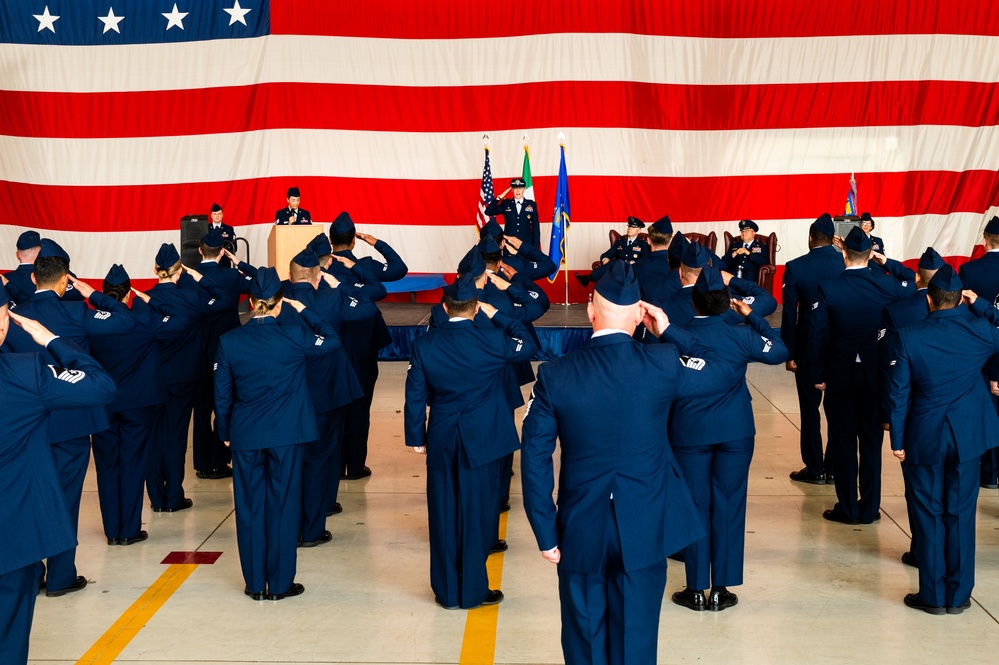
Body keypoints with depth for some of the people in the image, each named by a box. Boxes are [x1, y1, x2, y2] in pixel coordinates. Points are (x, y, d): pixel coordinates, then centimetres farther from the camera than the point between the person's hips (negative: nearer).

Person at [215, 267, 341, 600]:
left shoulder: (229, 341, -4)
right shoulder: (293, 337, -10)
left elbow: (222, 394, 2)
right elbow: (332, 340, 7)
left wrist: (225, 433, 14)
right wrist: (304, 311, 9)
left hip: (245, 435, 2)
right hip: (285, 435, -2)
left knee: (250, 506, 10)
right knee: (283, 505, 6)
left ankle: (255, 583, 16)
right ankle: (280, 583, 11)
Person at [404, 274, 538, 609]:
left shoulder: (424, 344, -3)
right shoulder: (492, 340, -11)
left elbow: (415, 395, 1)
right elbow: (528, 345, 6)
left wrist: (416, 437, 9)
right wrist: (497, 316, 10)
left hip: (440, 443, 3)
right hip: (480, 442, -2)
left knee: (443, 515, 9)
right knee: (476, 514, 5)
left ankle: (446, 591, 18)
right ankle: (473, 591, 12)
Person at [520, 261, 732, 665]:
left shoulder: (555, 376, -9)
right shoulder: (663, 363, -10)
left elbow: (535, 462, -7)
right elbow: (722, 375, 8)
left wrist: (546, 535, 1)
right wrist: (670, 332, 10)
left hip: (581, 531, 0)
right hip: (644, 530, 0)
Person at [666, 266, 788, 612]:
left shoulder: (674, 336, -6)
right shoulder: (739, 335, -7)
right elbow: (780, 352, 7)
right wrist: (751, 316, 10)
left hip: (689, 433, 0)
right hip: (735, 431, 0)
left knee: (695, 506, 6)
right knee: (728, 506, 6)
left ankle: (696, 590, 10)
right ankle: (720, 590, 10)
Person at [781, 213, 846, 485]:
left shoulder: (795, 268, -11)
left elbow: (789, 314, -10)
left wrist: (789, 353, -3)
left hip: (808, 347, -2)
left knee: (810, 408, 6)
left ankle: (815, 469, 10)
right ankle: (835, 467, 17)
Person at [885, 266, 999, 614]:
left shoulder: (907, 338, -11)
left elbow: (899, 394, -8)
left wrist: (897, 440, 0)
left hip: (924, 438, -1)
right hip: (968, 438, 2)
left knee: (928, 514, 7)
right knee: (961, 514, 9)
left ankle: (933, 595, 12)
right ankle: (958, 595, 15)